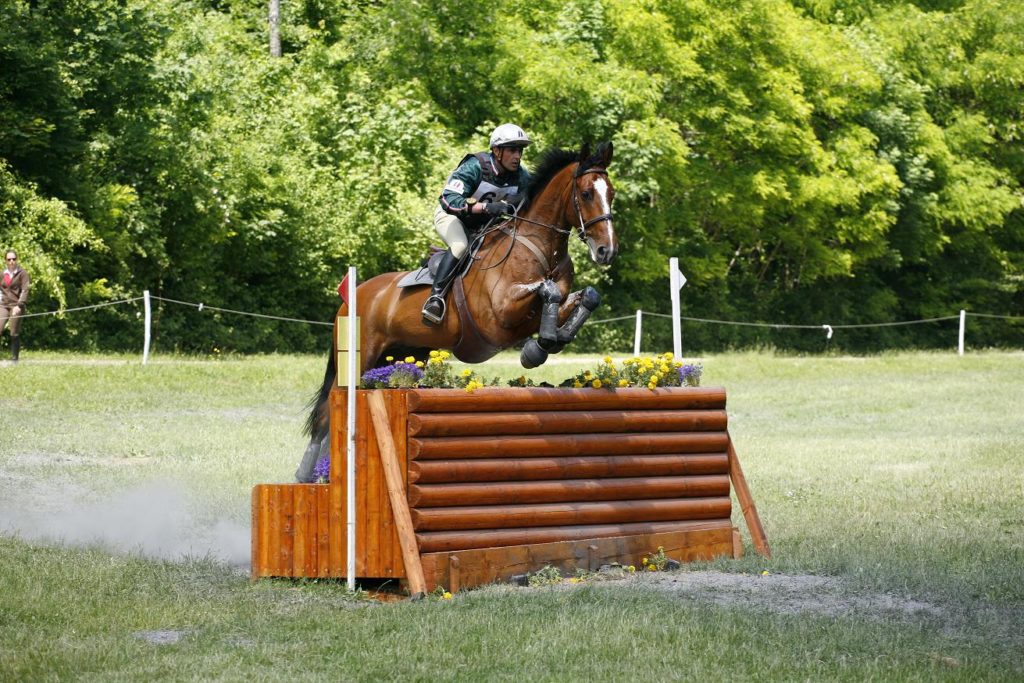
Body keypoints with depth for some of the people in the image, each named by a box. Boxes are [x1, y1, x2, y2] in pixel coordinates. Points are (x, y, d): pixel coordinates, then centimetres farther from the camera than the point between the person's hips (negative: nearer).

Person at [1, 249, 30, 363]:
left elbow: (25, 290, -7)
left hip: (16, 306, -4)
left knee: (14, 334, -2)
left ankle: (14, 358, 5)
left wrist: (19, 305, -17)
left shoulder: (22, 273, -1)